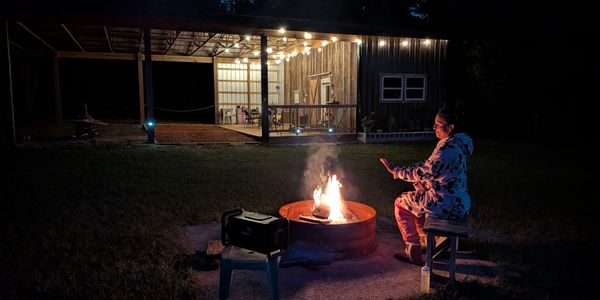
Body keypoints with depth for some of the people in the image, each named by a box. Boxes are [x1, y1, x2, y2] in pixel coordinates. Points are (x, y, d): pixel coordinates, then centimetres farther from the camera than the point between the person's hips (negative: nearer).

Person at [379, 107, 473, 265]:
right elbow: (431, 166, 15)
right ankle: (424, 241, 35)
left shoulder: (448, 147, -23)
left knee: (401, 203, 5)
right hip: (459, 200, 10)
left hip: (447, 203, -10)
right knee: (415, 199, 28)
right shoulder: (457, 142, 9)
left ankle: (414, 252, 12)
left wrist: (396, 170, -14)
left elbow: (424, 173, -23)